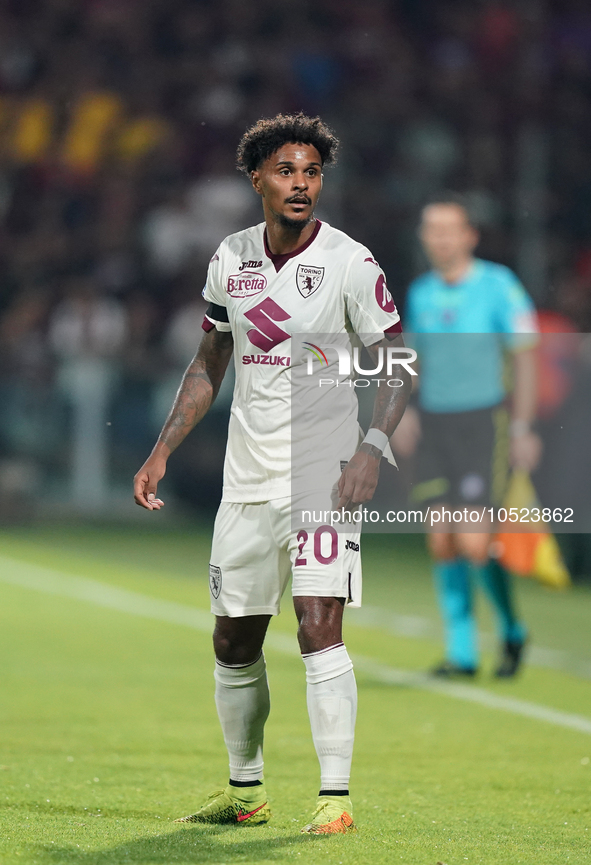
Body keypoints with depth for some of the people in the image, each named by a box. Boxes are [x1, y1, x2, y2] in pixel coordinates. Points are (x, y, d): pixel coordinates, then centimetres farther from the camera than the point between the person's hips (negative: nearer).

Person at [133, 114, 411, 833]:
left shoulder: (350, 262, -8)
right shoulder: (230, 259, 7)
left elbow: (397, 363, -7)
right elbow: (209, 363, 17)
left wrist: (371, 446, -21)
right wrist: (162, 451, 12)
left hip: (323, 473, -5)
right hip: (247, 477, 5)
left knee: (319, 626, -18)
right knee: (234, 642, 10)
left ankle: (335, 796, -16)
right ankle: (245, 791, 26)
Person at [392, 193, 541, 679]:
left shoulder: (499, 286, -7)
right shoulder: (420, 293, 9)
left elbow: (525, 358, -5)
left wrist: (521, 428, -10)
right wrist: (406, 414, 9)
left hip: (485, 424, -5)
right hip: (434, 425, 5)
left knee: (474, 545, -12)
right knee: (442, 543, -2)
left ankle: (512, 632, 12)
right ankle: (462, 653, 9)